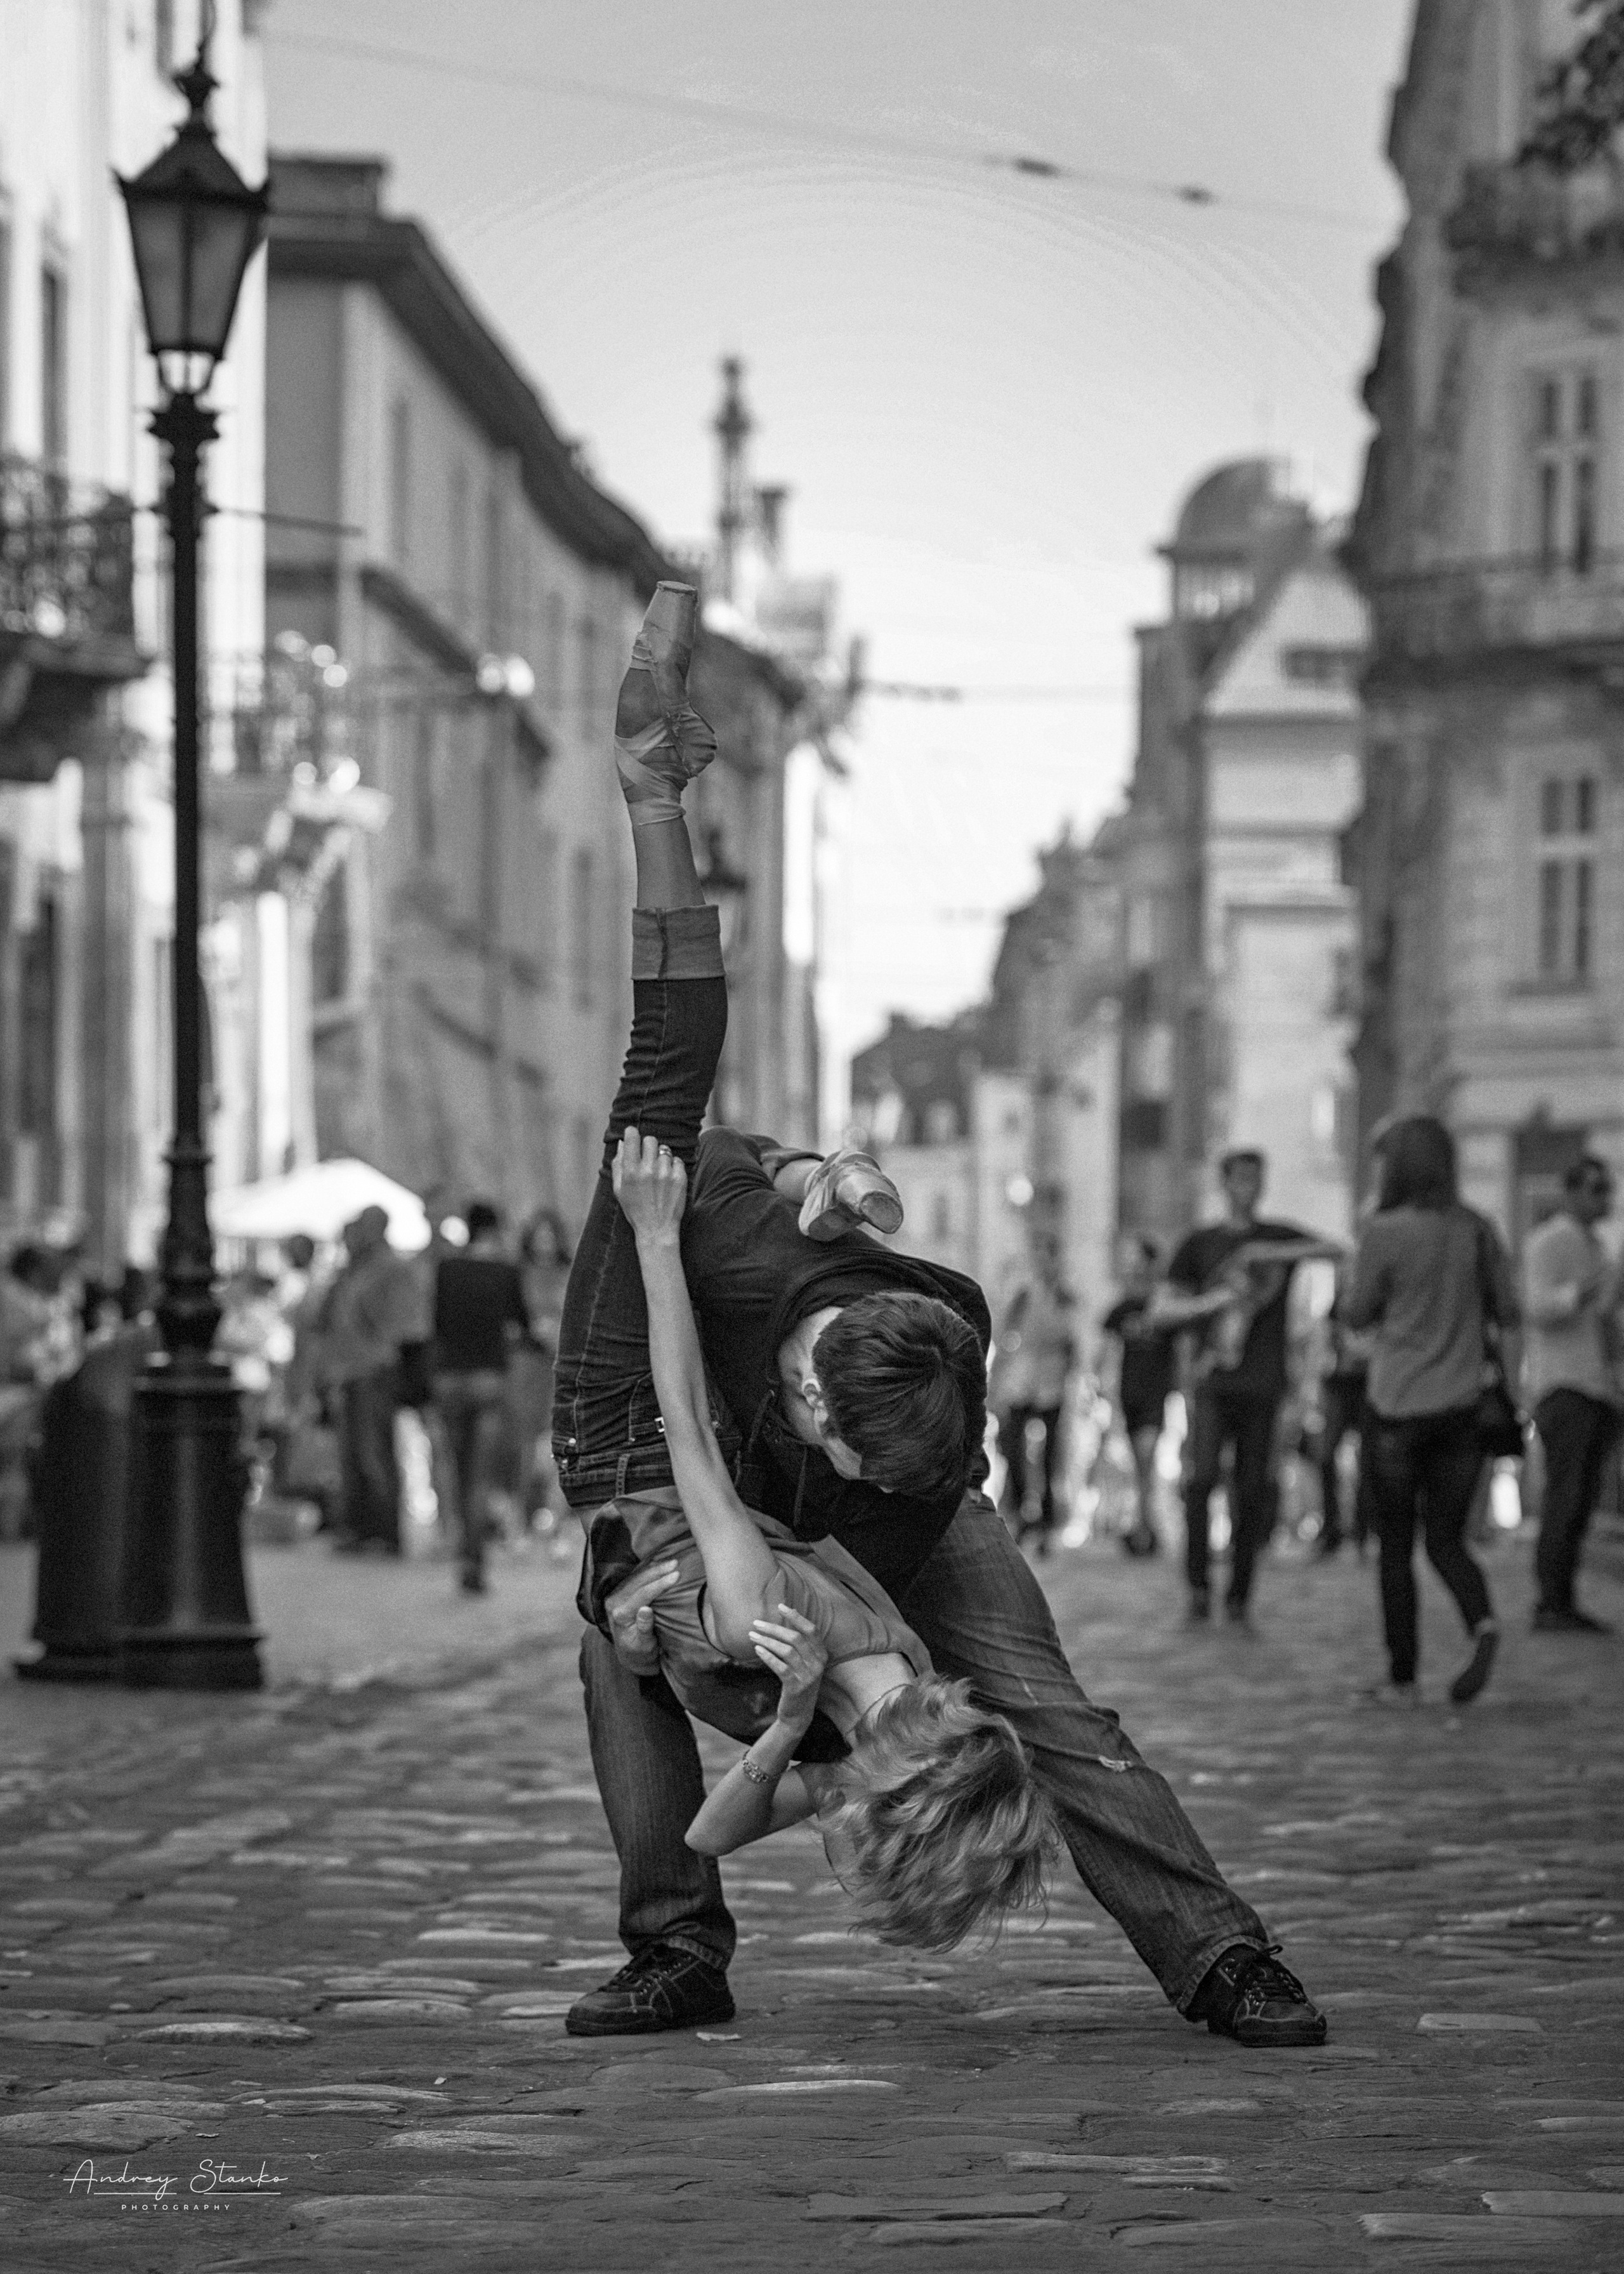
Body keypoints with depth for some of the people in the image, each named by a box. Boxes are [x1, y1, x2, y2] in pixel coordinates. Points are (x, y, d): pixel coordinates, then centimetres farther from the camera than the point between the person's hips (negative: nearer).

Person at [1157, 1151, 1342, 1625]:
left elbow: (1335, 1250, -7)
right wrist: (1213, 1301, -10)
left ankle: (1238, 1599, 7)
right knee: (1202, 1477, -19)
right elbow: (1161, 1311, 6)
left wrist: (1279, 1254, -18)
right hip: (1212, 1384, -1)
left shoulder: (1282, 1238, 11)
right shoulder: (1198, 1244, 10)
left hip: (1262, 1387, 1)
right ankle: (1198, 1585, -7)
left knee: (1251, 1492, -2)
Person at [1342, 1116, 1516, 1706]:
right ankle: (1481, 1621, -16)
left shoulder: (1384, 1233, -13)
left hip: (1398, 1408, -3)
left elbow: (1357, 1315, -5)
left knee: (1395, 1546, 9)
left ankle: (1402, 1677, 11)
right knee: (1446, 1538, 13)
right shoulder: (1477, 1230, 0)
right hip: (1461, 1407, 3)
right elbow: (1507, 1313, 5)